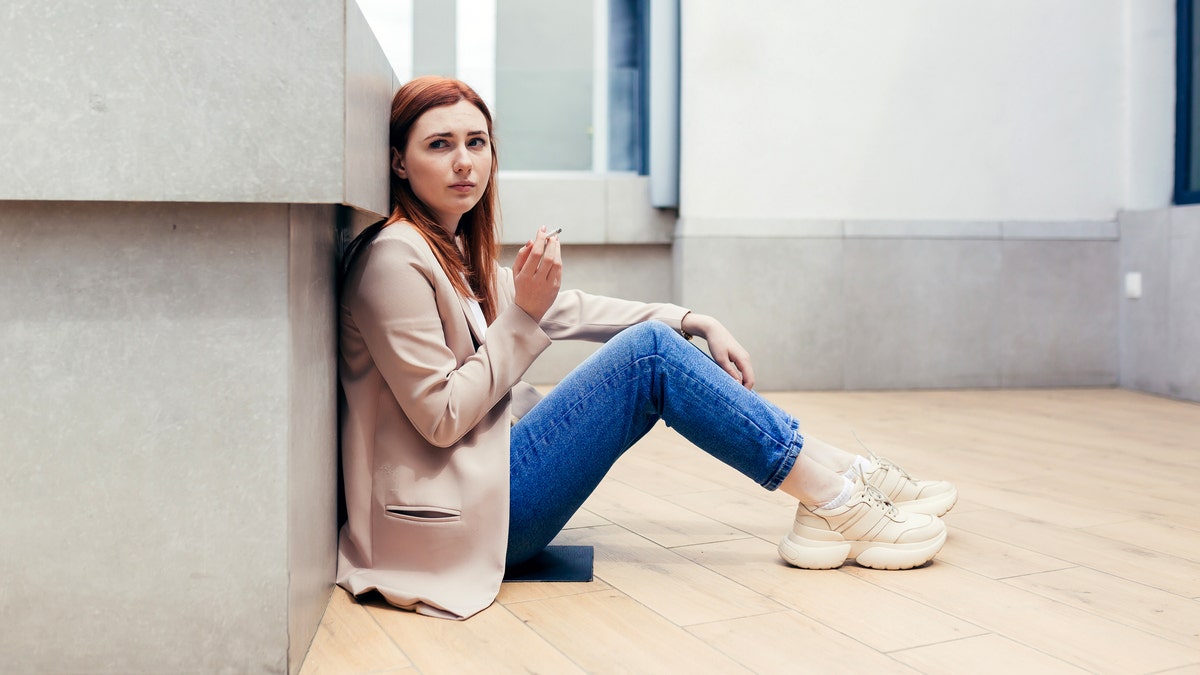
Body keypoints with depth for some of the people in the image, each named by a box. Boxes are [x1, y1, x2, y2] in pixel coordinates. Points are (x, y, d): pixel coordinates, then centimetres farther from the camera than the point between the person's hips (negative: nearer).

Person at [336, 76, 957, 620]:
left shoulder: (455, 247, 12)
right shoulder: (394, 258, -17)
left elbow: (567, 309, 15)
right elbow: (441, 418, -19)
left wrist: (694, 323, 8)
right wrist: (522, 315, -20)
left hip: (492, 470, 9)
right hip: (463, 510, -9)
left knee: (663, 338, 2)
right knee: (649, 353, -15)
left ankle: (847, 479, 2)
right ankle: (840, 502, -7)